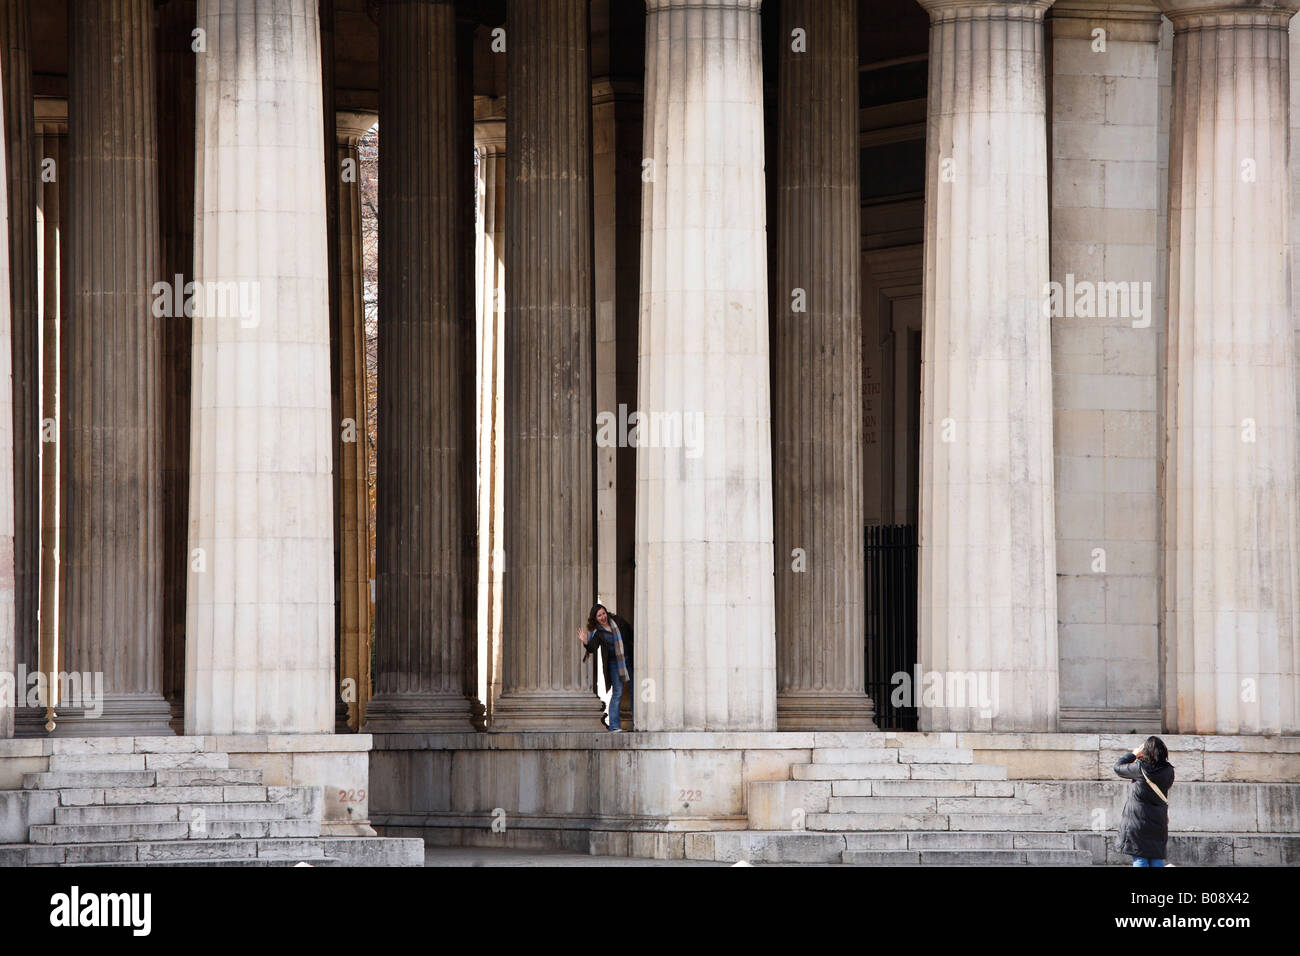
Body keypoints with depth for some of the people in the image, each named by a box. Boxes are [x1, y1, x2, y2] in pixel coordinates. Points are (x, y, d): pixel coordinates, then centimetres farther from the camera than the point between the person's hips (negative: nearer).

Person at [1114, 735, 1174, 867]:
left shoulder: (1140, 768, -12)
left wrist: (1134, 754, 16)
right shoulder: (1168, 771, -3)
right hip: (1159, 822, 4)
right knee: (1157, 860, 8)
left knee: (1139, 860, -3)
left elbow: (1118, 767, 2)